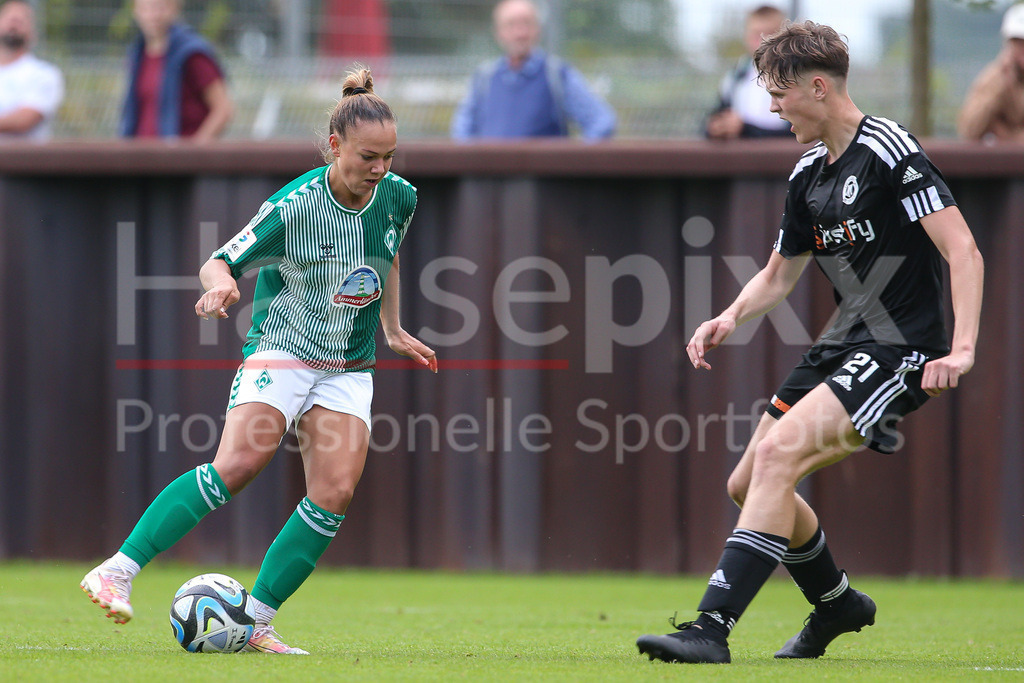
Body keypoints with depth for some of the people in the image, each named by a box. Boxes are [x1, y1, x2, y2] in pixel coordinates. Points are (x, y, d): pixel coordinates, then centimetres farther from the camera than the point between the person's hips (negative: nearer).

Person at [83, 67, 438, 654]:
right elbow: (220, 262, -11)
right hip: (280, 349, -5)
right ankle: (119, 572, -24)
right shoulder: (295, 205, -17)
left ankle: (255, 621, -4)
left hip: (350, 370, 5)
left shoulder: (399, 197, -2)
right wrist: (220, 283, -34)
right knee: (240, 463, -25)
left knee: (334, 496, -12)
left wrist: (393, 329, 22)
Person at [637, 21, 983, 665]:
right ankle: (837, 603, 34)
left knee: (778, 453, -26)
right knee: (748, 484, 11)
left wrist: (961, 349, -29)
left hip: (898, 352, -9)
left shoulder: (890, 151, -14)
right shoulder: (809, 174, 13)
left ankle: (712, 628, -30)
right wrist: (729, 318, 4)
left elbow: (964, 251, -19)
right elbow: (779, 274, 24)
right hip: (843, 345, 9)